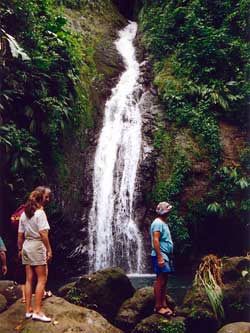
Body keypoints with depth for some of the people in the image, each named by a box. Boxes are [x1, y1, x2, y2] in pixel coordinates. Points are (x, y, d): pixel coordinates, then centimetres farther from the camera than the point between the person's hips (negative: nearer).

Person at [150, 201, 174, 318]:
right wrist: (159, 257, -25)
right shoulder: (158, 223, -12)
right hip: (160, 256, -10)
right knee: (160, 281, -8)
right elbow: (155, 240, -21)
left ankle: (164, 305, 14)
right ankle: (158, 306, -5)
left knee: (164, 281, 10)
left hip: (165, 255, 10)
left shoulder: (163, 223, 19)